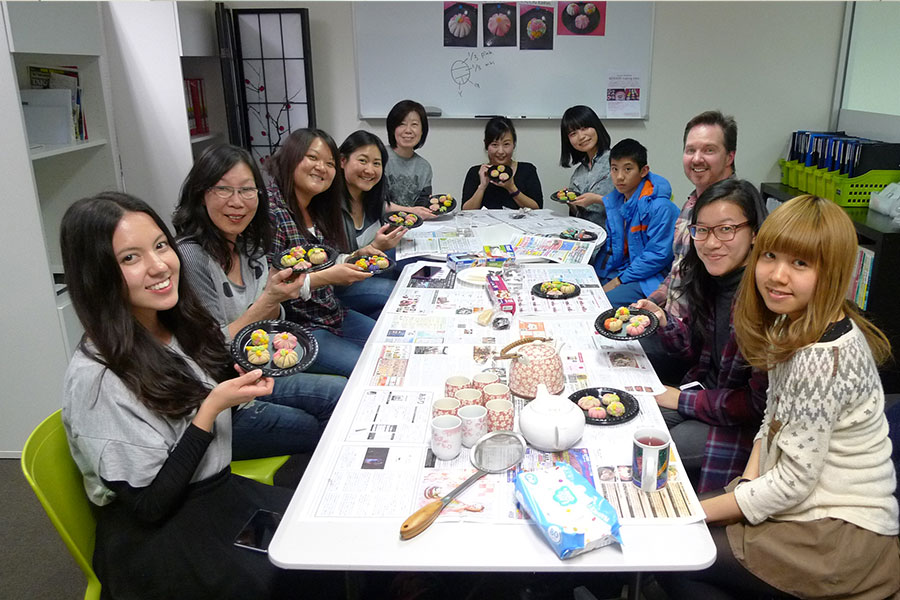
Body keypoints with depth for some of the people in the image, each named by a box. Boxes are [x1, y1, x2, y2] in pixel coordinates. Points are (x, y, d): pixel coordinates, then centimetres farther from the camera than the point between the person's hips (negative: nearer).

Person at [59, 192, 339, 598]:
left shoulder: (182, 327, -2)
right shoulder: (97, 378, -23)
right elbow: (148, 505, -18)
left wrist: (250, 369, -6)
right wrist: (212, 408, -22)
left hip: (219, 488, 6)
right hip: (152, 537, -6)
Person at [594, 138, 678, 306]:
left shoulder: (660, 207, -17)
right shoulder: (613, 202, 8)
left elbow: (658, 255, -18)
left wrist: (619, 280, -16)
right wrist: (595, 277, 3)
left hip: (650, 279, -7)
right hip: (621, 271, 8)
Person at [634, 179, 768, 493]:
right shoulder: (707, 279, -3)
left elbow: (760, 403, -24)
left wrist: (683, 400, -14)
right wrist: (664, 322, -10)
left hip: (747, 423, -7)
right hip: (707, 391, 7)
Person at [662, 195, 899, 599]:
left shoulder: (822, 358, -29)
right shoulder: (792, 325, 1)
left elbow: (793, 482, -24)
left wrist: (694, 512, -16)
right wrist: (749, 481, -4)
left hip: (840, 535, -8)